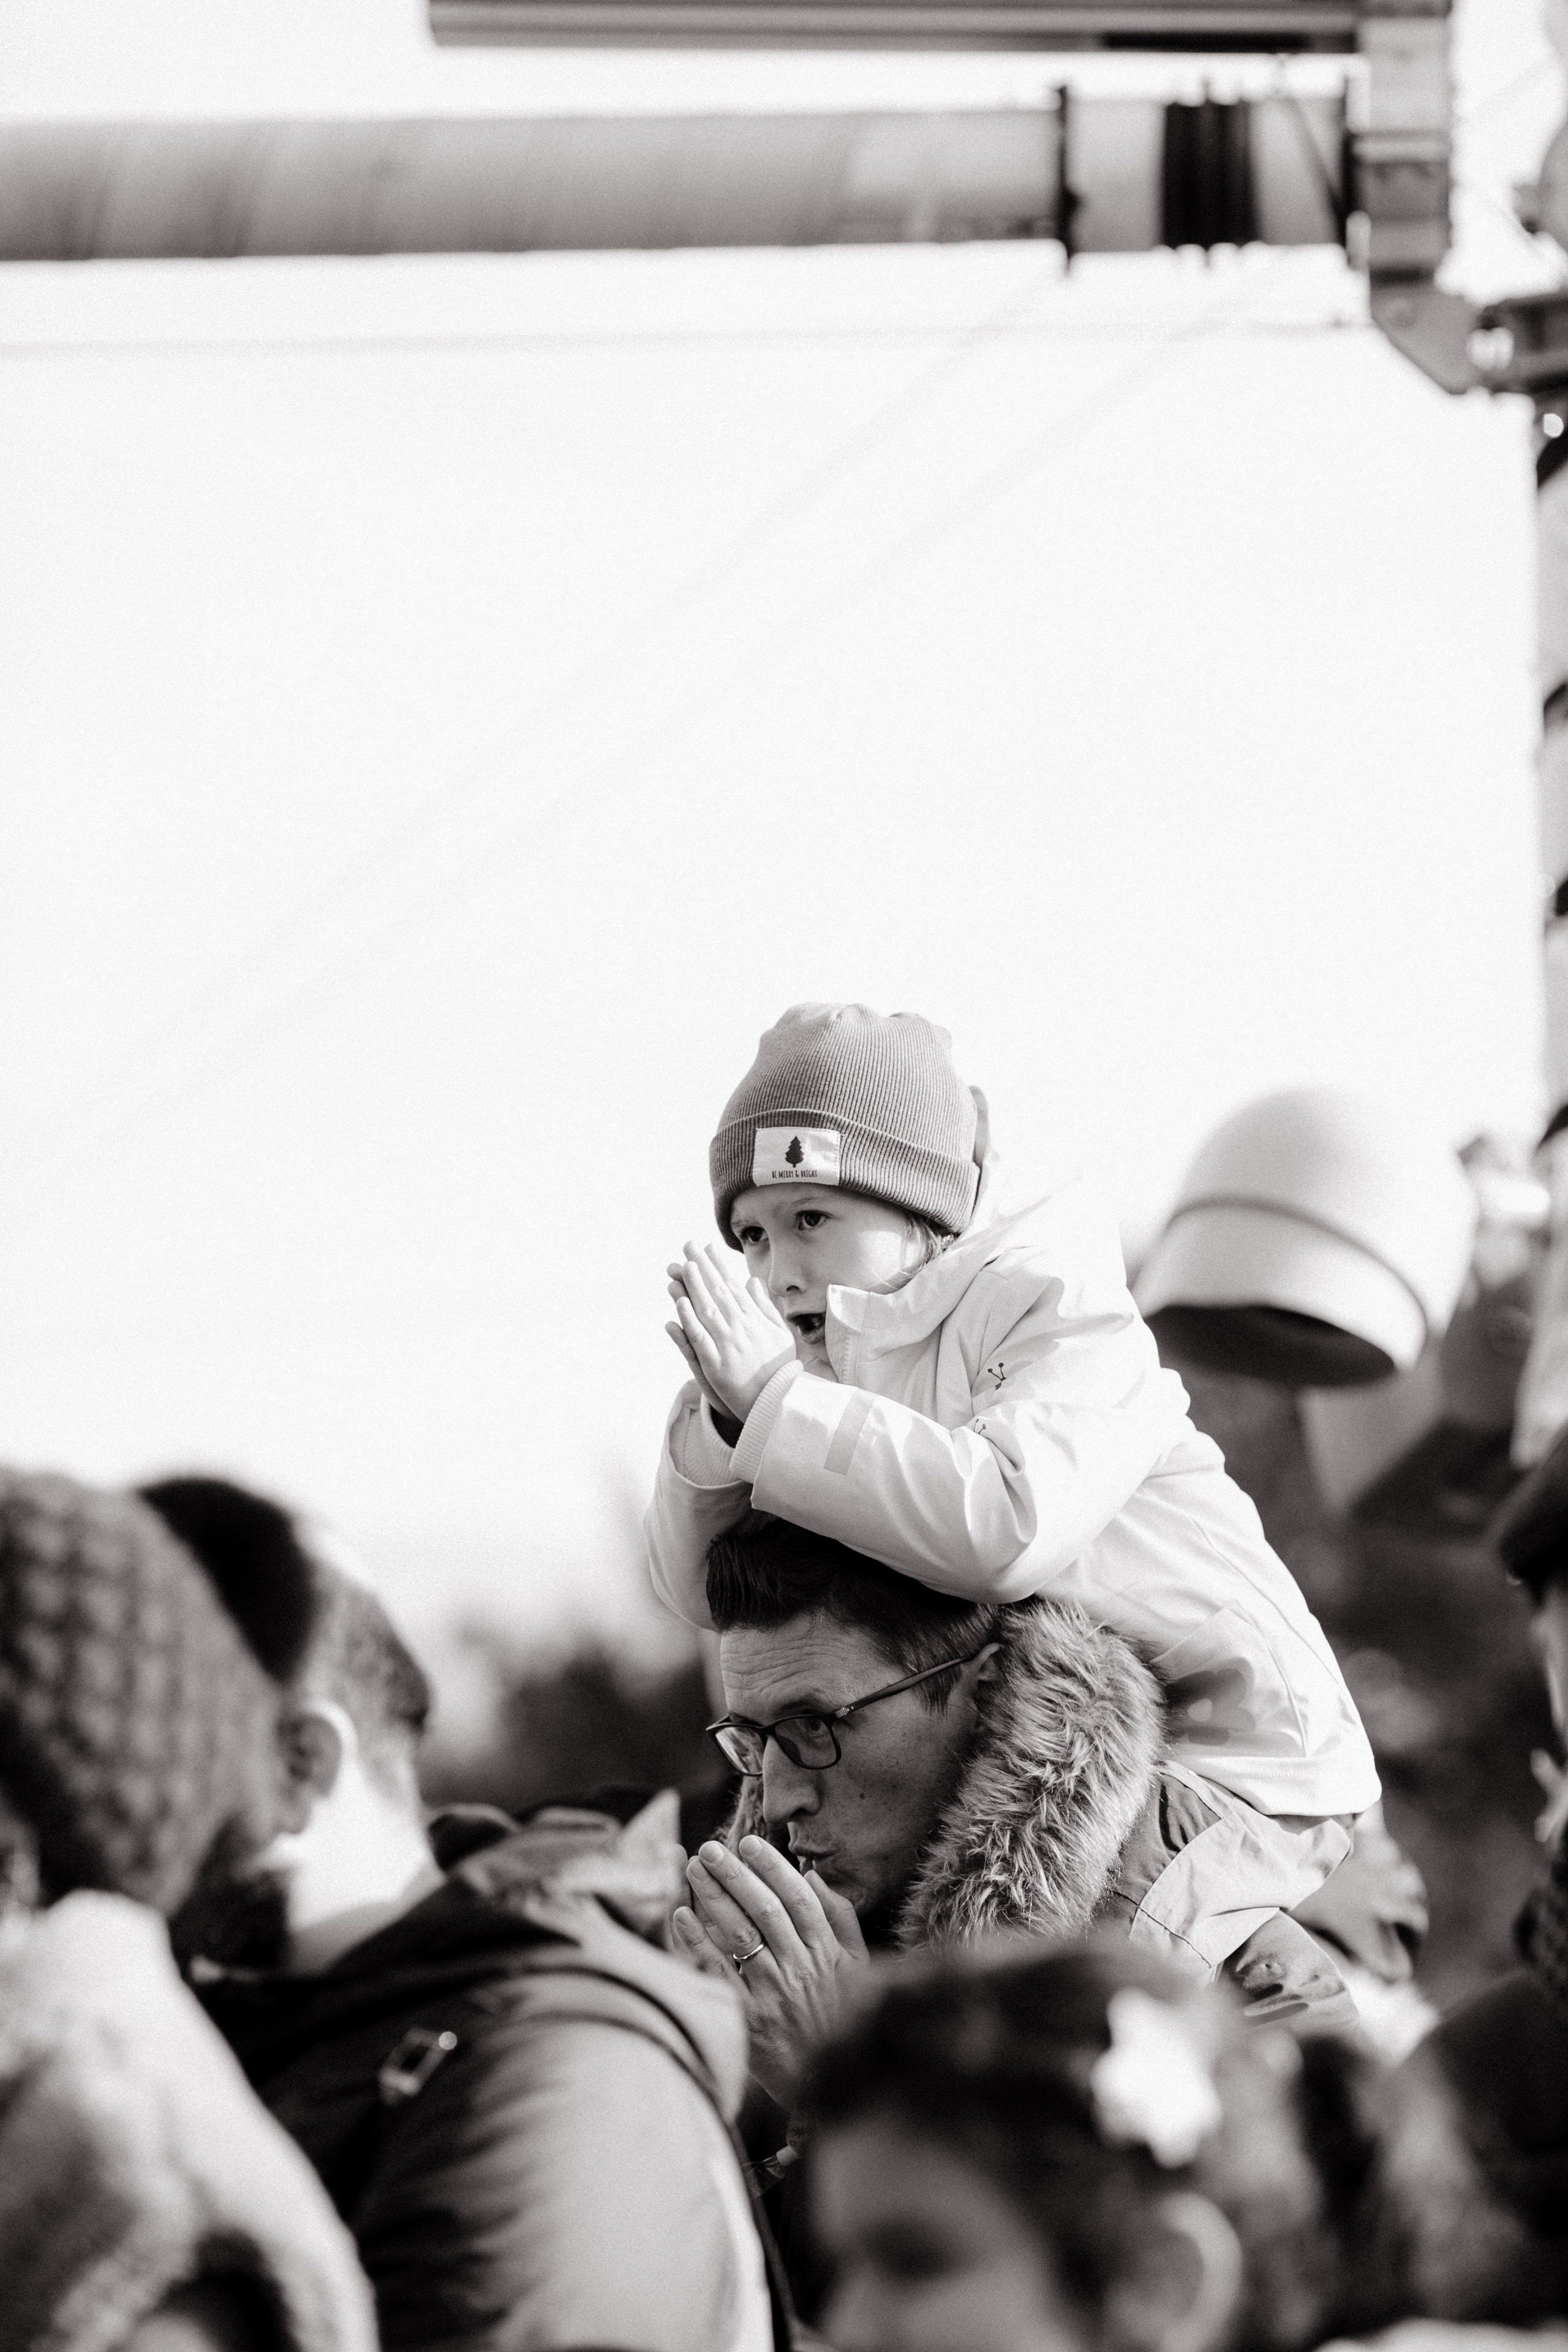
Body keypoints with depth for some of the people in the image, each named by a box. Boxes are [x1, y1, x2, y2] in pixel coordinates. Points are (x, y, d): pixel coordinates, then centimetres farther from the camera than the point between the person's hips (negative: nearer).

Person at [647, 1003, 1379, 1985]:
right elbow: (706, 1589, -2)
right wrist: (725, 1421, -21)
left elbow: (1008, 1525, -39)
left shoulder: (1064, 1314, -18)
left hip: (1232, 1765, -8)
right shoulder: (845, 1358, 6)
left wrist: (776, 1400, -34)